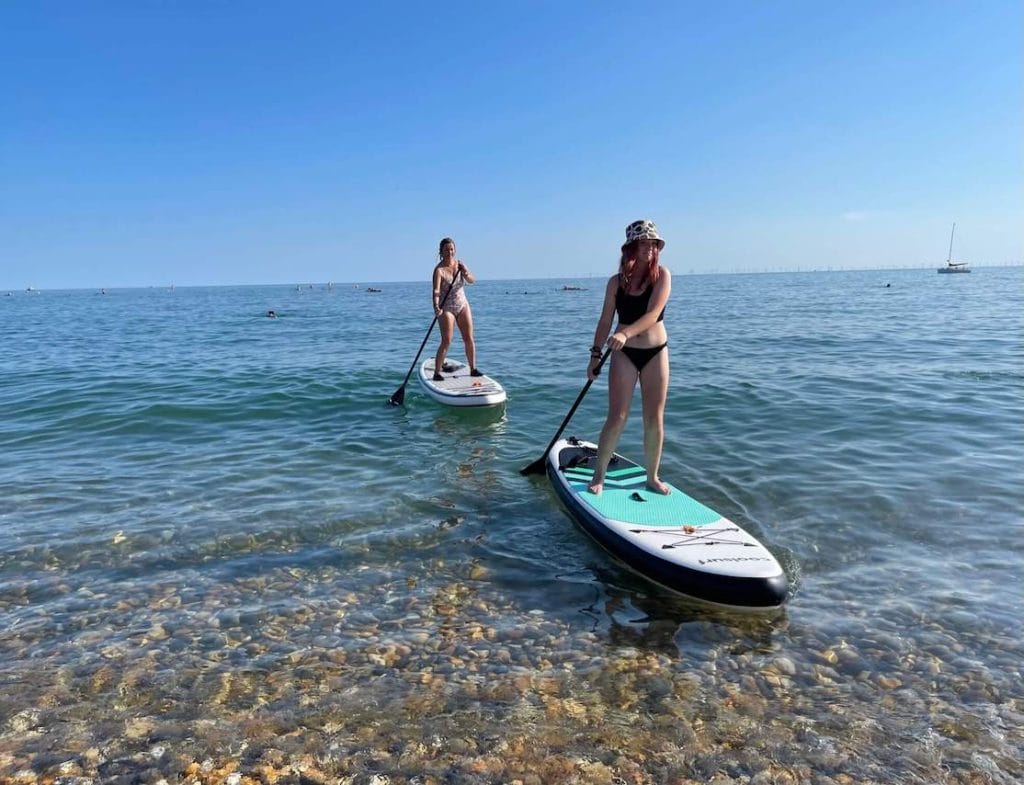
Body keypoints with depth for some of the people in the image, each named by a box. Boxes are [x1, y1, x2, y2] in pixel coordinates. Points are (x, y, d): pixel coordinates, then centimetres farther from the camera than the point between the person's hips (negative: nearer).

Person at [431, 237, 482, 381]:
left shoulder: (459, 264, 3)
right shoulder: (439, 269, -14)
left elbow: (473, 281, -5)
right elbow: (436, 290, -26)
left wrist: (466, 274, -27)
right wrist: (436, 307, -43)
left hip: (463, 305, 5)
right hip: (446, 308, -5)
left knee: (469, 339, 6)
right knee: (446, 342, -10)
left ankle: (473, 369, 18)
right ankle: (437, 372, -2)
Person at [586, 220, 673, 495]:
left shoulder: (662, 275, -6)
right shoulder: (616, 281, 0)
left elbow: (653, 314, -19)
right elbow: (605, 320, 6)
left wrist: (625, 333, -33)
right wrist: (596, 353, 2)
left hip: (656, 352, 0)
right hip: (624, 354, 0)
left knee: (655, 419, 6)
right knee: (617, 418, -3)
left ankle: (652, 477, 21)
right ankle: (599, 475, 11)